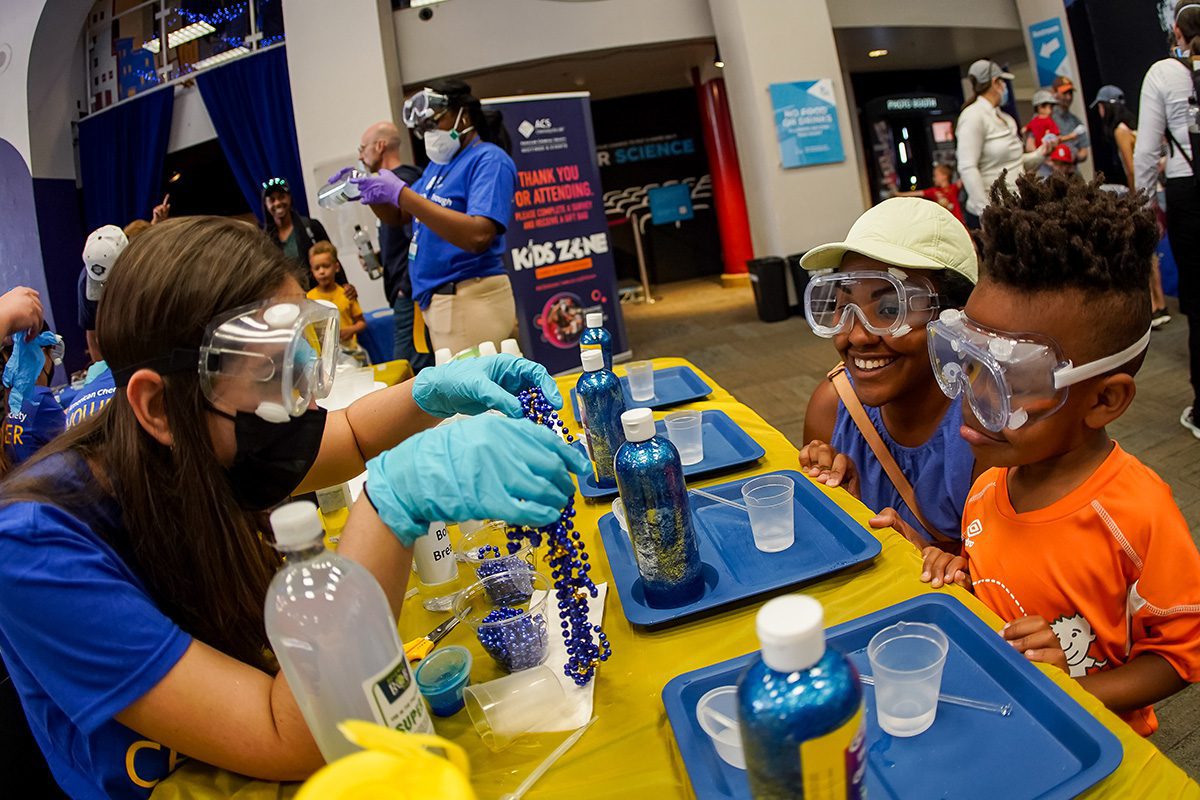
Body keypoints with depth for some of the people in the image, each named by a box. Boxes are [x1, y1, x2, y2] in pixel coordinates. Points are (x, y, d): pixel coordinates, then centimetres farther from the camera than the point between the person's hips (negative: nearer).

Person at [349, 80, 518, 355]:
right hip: (437, 301, 9)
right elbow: (399, 216, 28)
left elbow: (477, 236, -26)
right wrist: (372, 194, 5)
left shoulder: (489, 160, -10)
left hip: (470, 302, -9)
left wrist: (400, 193, -22)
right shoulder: (438, 165, 17)